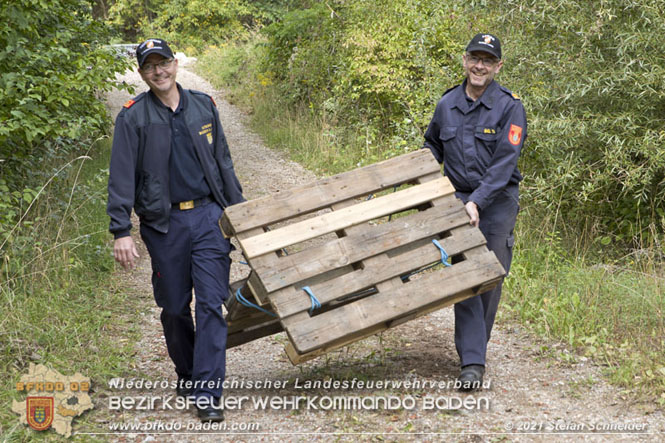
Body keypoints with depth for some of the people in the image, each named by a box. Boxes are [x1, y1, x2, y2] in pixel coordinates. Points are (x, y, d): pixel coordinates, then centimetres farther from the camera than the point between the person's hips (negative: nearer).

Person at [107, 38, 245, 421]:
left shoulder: (203, 106, 8)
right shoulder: (133, 116, -2)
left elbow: (223, 162, 15)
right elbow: (122, 177, -5)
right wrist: (121, 231, -13)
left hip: (209, 217, 1)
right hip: (164, 224, -1)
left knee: (211, 303, -6)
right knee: (175, 308, 9)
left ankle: (207, 392, -2)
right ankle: (186, 375, 32)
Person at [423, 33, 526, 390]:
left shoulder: (510, 107, -8)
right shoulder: (447, 104, 4)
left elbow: (504, 162, -16)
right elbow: (432, 147, 21)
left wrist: (477, 202, -25)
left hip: (496, 203, -2)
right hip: (458, 200, 2)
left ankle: (476, 346, 26)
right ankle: (472, 364, -5)